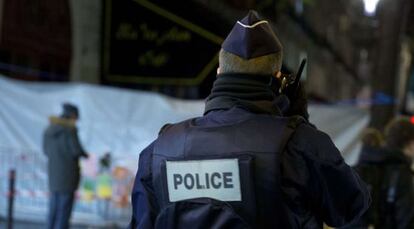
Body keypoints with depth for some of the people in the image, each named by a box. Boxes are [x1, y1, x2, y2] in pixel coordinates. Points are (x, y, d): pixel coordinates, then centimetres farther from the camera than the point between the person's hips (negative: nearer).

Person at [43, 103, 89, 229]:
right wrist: (85, 155, 7)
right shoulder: (70, 129, -13)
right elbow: (77, 150, -14)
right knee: (64, 208, -2)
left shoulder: (48, 130, 7)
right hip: (68, 172, -6)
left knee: (54, 206, 13)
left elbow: (46, 151, 14)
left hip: (53, 171, 6)